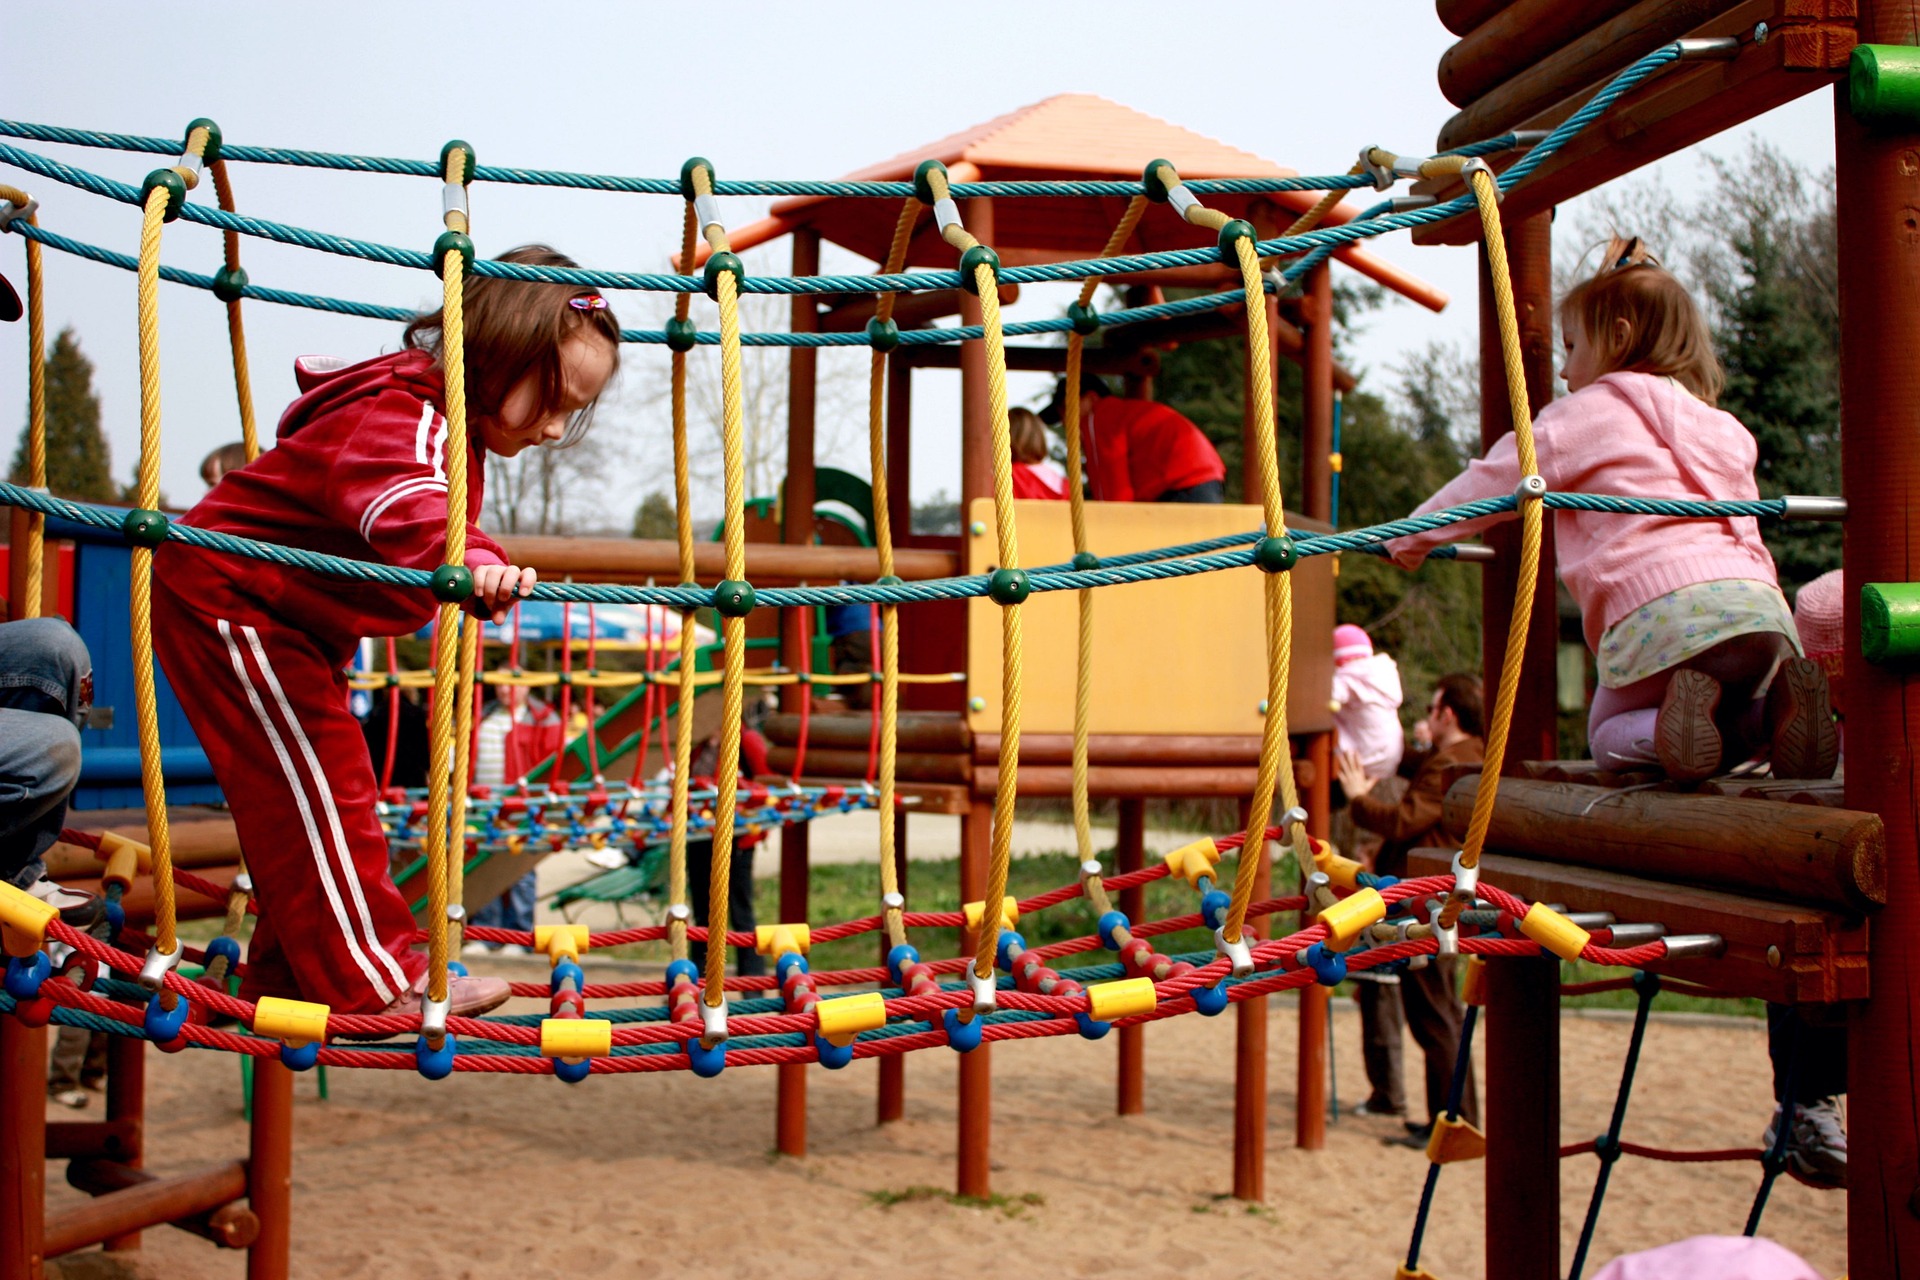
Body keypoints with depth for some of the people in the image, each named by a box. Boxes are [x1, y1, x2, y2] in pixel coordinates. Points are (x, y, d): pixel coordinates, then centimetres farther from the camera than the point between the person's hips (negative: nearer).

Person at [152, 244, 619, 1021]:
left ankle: (288, 972, 25)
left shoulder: (446, 422, 5)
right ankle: (374, 982, -9)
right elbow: (406, 500, -54)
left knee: (300, 796, 14)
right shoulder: (403, 418, -29)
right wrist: (469, 560, -72)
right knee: (319, 787, -12)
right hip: (227, 597, -11)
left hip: (293, 620, 11)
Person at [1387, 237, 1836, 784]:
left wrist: (1413, 536, 24)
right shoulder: (1723, 430, 30)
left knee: (1610, 738, 16)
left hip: (1659, 610, -5)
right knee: (1731, 731, 27)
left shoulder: (1588, 412, 10)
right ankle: (1774, 708, -9)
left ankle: (1679, 716, -18)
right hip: (1763, 607, 5)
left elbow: (1496, 481, 12)